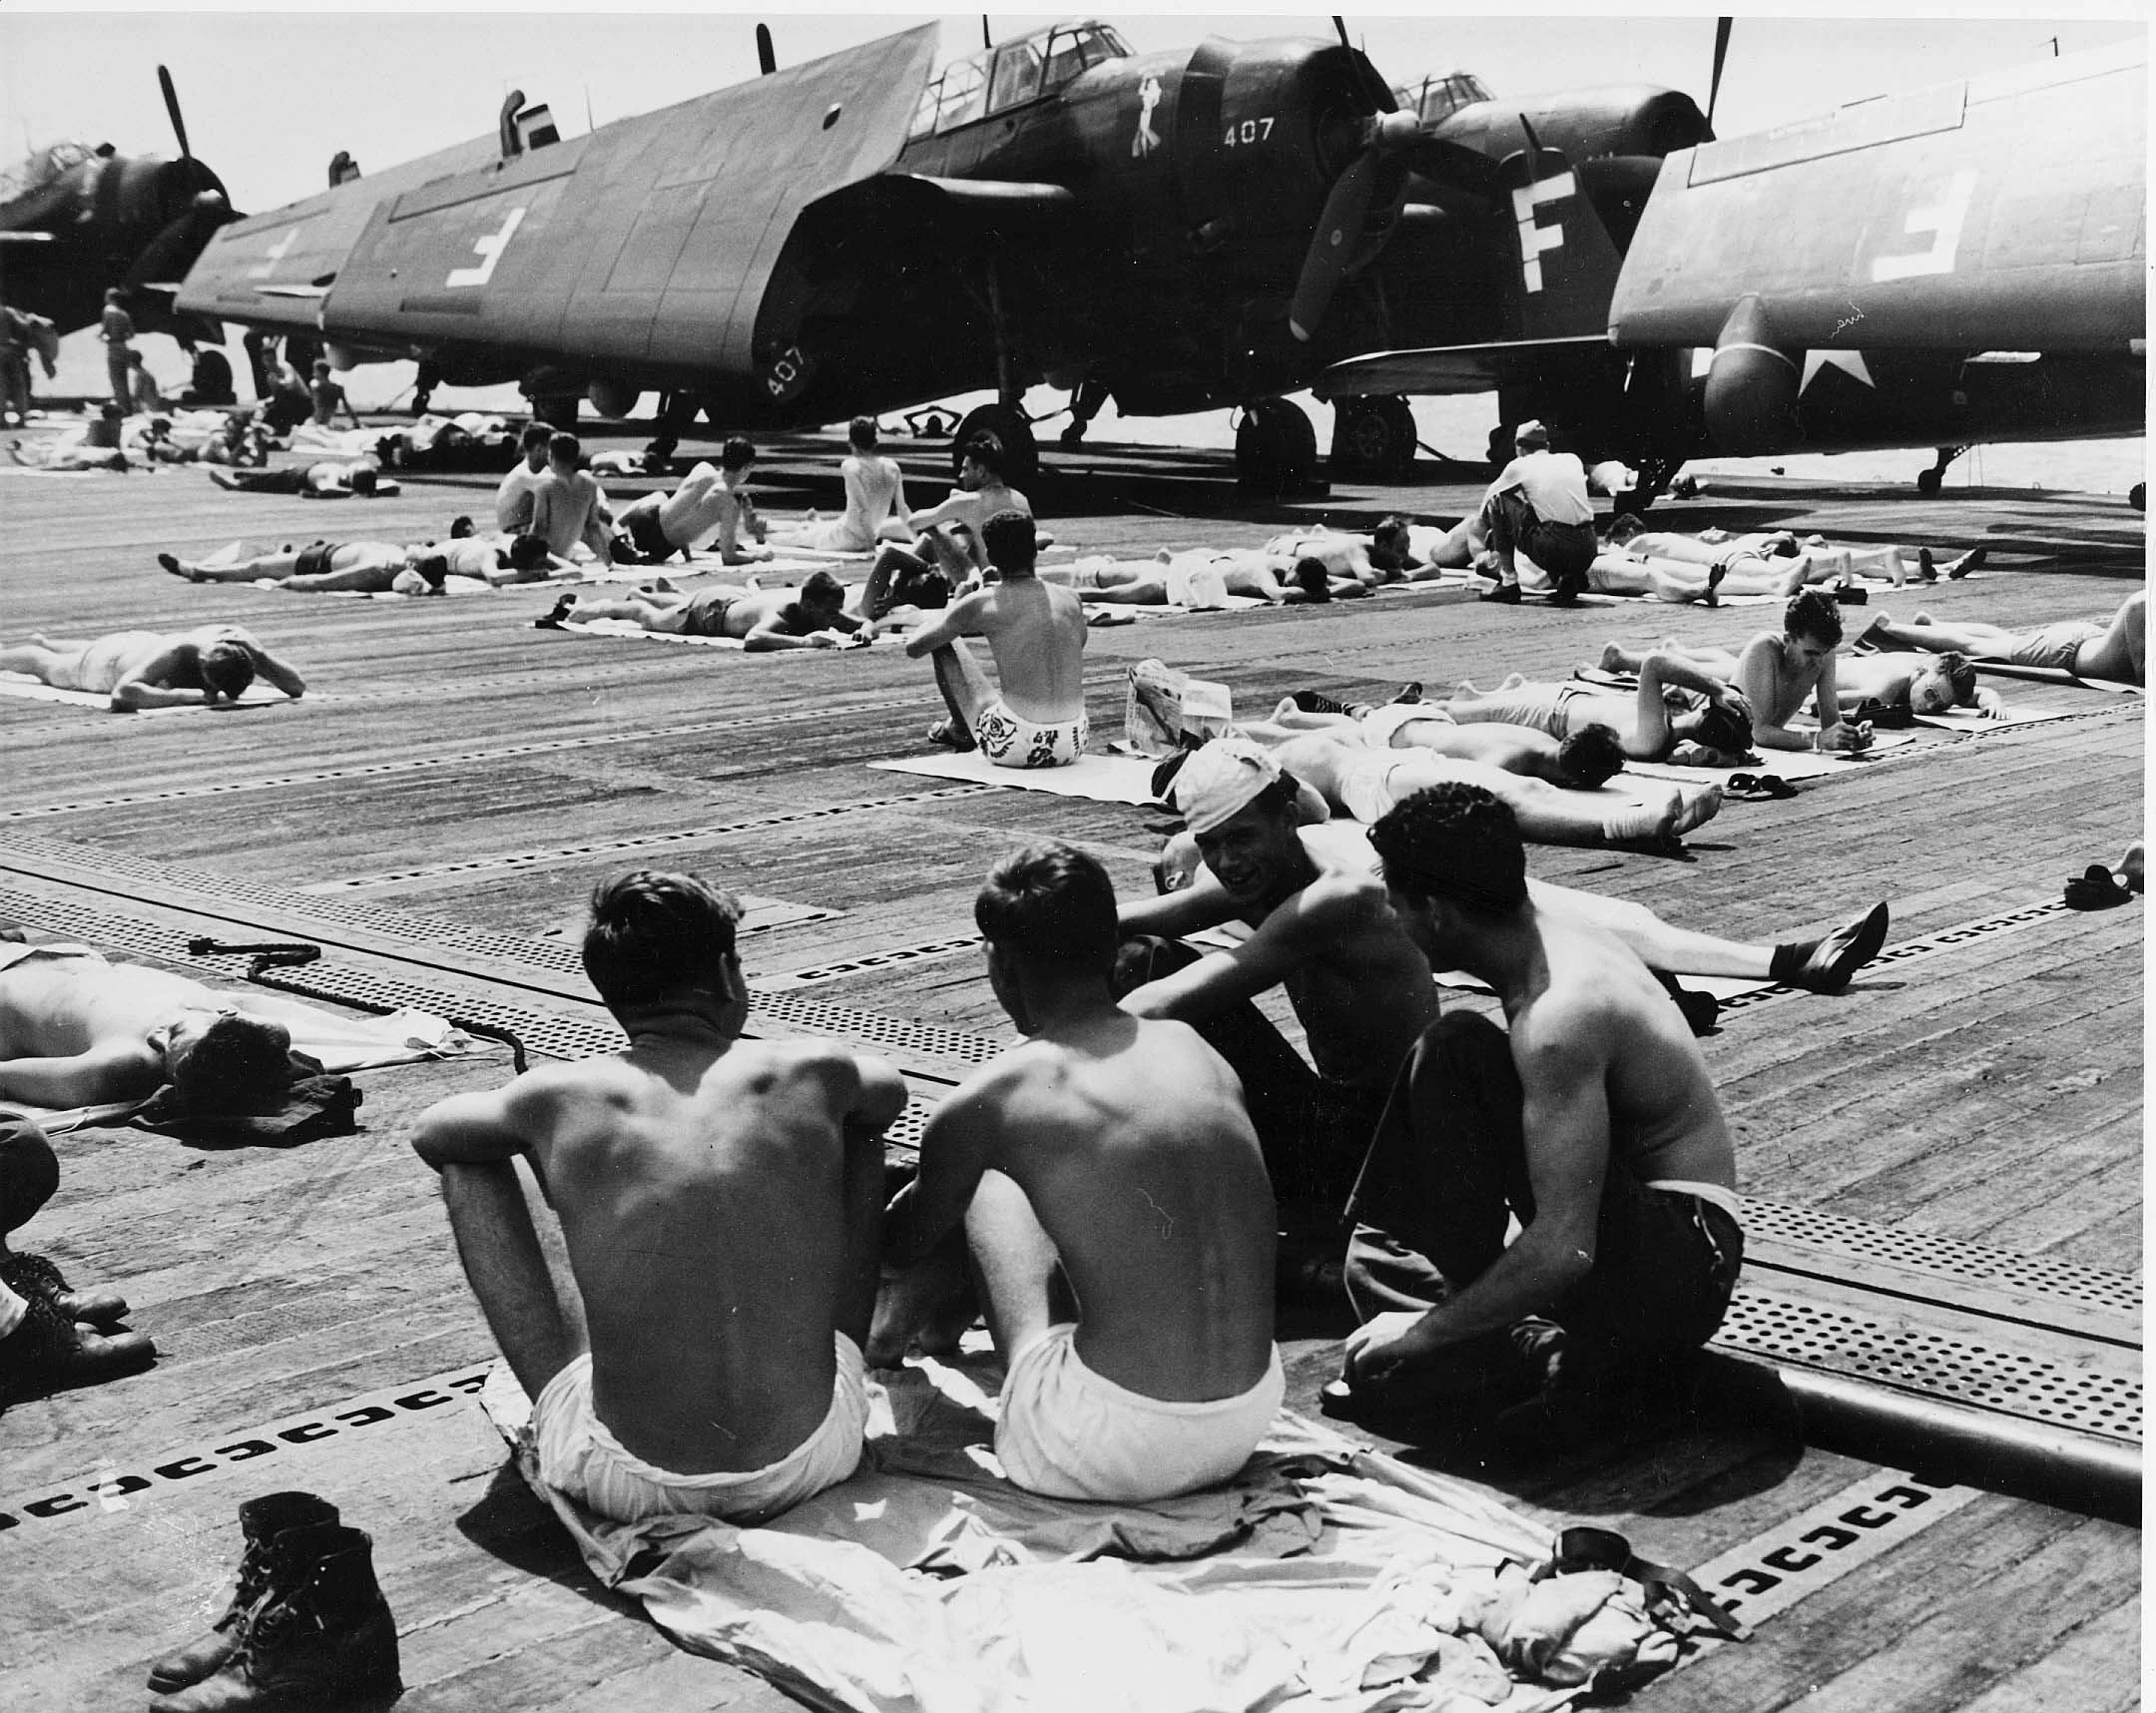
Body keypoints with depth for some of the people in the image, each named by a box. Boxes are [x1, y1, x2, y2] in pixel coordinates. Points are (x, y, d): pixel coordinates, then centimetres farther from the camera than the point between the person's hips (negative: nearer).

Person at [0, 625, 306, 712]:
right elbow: (122, 692, -64)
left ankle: (42, 642, 71)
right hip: (112, 661, -6)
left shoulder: (242, 642, -39)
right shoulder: (175, 653, -52)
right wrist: (193, 695, -67)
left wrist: (257, 656, -52)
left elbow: (299, 688, -37)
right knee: (48, 666, 29)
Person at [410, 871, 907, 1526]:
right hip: (812, 1460, 1)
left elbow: (429, 1131, 17)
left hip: (630, 1485, -1)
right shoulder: (811, 1073, -5)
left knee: (465, 1155, 15)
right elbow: (891, 1089, 22)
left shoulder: (561, 1098, -7)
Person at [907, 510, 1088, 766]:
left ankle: (960, 730, 35)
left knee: (943, 643, 14)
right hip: (1073, 745, 4)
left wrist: (955, 603, 23)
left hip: (1016, 745, -4)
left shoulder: (981, 604, -6)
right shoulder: (1070, 601, 6)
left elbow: (913, 647, 6)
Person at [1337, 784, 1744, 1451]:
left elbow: (1564, 1248, -31)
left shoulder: (1559, 1013, -25)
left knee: (1453, 1051, -23)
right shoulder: (1556, 936, 5)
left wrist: (1422, 1333, -20)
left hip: (1675, 1274, -10)